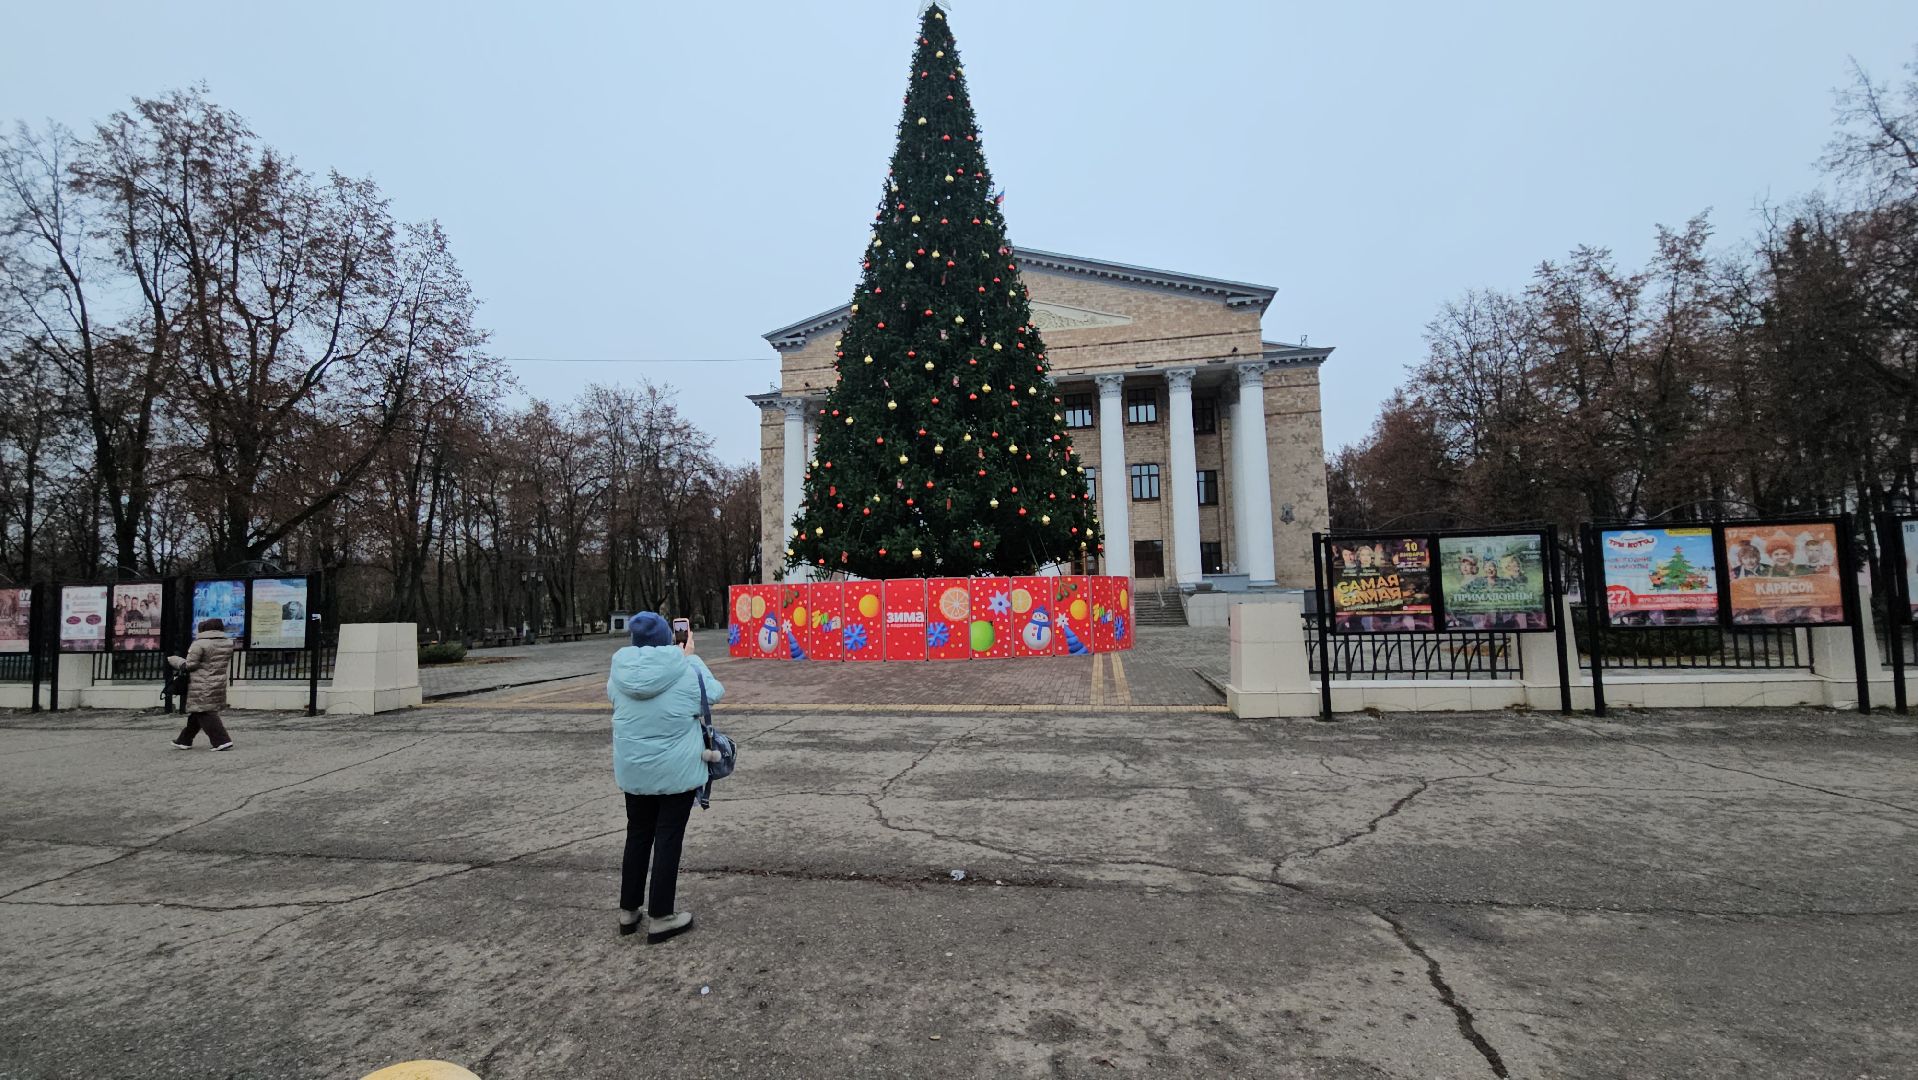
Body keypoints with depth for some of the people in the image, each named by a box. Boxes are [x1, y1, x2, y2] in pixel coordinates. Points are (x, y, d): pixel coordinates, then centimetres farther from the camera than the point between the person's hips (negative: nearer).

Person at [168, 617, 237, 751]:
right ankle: (184, 740, 31)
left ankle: (222, 741, -8)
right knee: (197, 713, 20)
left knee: (206, 714, -3)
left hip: (202, 688, -7)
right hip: (219, 684, 7)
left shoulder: (199, 644, -14)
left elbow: (189, 665, -11)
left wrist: (173, 659, 5)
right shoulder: (228, 643, 5)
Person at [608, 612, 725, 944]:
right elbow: (714, 693, 2)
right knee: (668, 839, 6)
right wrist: (690, 657, 12)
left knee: (637, 836, 18)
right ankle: (660, 917, 14)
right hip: (677, 772, -4)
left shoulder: (619, 671, -5)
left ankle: (628, 911, 30)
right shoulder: (685, 670, -16)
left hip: (633, 770, 4)